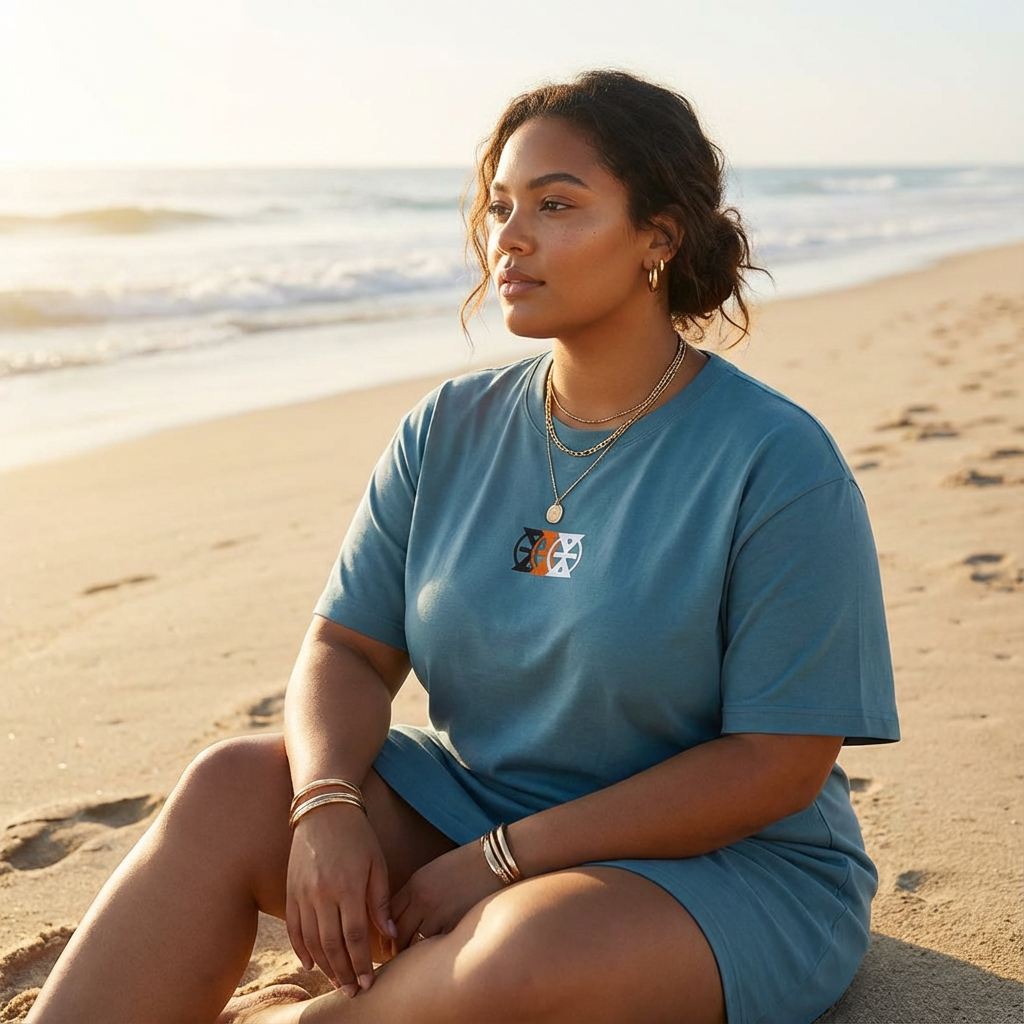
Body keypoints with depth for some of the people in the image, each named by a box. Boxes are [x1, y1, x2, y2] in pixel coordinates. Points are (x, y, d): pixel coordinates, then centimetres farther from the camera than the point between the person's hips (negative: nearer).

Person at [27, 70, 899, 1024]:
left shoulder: (778, 465, -15)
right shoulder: (450, 431, 2)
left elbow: (780, 764, -17)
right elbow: (347, 649, 3)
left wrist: (501, 858, -18)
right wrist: (327, 805, -20)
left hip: (730, 864, -4)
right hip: (468, 797, 5)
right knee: (229, 789, -17)